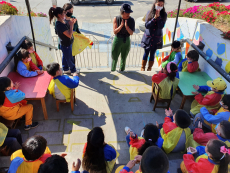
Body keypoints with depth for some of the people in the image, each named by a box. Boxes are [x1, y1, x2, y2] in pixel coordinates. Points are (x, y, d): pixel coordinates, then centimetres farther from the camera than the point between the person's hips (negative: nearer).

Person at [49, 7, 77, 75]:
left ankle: (65, 69, 44)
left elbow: (69, 30, 10)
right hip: (66, 45, -9)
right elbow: (69, 35, -31)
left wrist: (72, 23, -3)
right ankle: (73, 71, 33)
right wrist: (71, 25, -26)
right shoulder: (60, 25, -31)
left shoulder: (63, 22, -2)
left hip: (66, 44, 9)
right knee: (69, 58, 12)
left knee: (65, 57, 25)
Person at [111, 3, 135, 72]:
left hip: (127, 41, 2)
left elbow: (131, 33, -11)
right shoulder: (116, 19, -12)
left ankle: (121, 71, 35)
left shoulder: (131, 20, -9)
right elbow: (115, 31, -14)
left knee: (123, 59, 17)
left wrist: (126, 26, -28)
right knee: (114, 58, 11)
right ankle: (112, 71, 30)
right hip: (117, 41, -1)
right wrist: (121, 25, -27)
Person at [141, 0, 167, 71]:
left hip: (157, 38, 0)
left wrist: (158, 16, -23)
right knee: (146, 53, 8)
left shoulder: (164, 14, -5)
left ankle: (149, 68, 22)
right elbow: (147, 25, -13)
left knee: (152, 53, 8)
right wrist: (154, 18, -22)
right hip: (148, 37, 0)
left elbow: (161, 26, -16)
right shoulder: (149, 13, -5)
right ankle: (142, 68, 21)